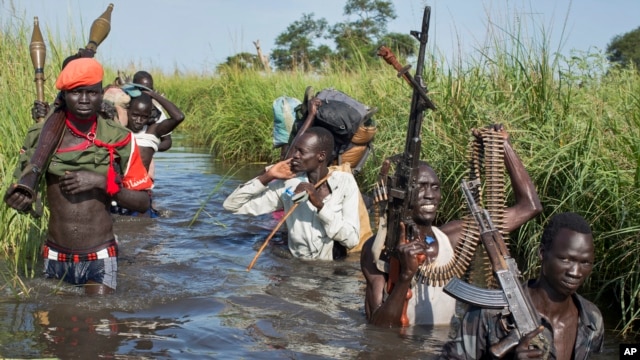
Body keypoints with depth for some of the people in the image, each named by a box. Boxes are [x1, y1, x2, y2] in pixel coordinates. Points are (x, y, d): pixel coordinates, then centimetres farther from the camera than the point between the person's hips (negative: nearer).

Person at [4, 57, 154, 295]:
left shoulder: (119, 139, -6)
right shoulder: (41, 136, -2)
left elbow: (143, 202, -2)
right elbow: (23, 191, 9)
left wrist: (102, 182, -17)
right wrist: (15, 199, -14)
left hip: (99, 260, -2)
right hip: (55, 259, 2)